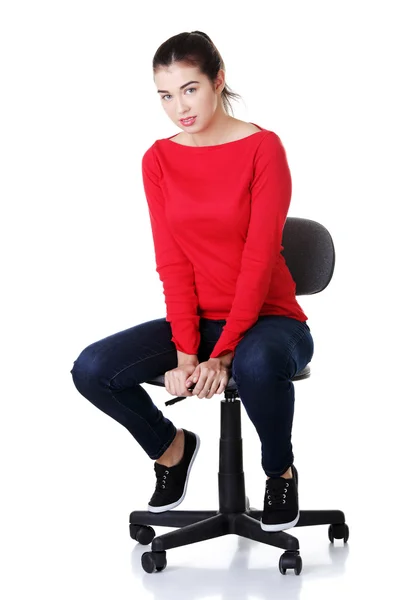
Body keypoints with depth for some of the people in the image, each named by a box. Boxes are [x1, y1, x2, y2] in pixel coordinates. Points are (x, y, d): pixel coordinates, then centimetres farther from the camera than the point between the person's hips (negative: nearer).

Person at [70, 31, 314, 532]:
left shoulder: (263, 148, -10)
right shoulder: (158, 160, 3)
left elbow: (259, 260, -16)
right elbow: (172, 263, -2)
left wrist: (221, 356, -22)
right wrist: (185, 353, -14)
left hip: (265, 317, -4)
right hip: (196, 320, 4)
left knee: (257, 364, -40)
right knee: (92, 370, -19)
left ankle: (280, 473, -8)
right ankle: (172, 447, 11)